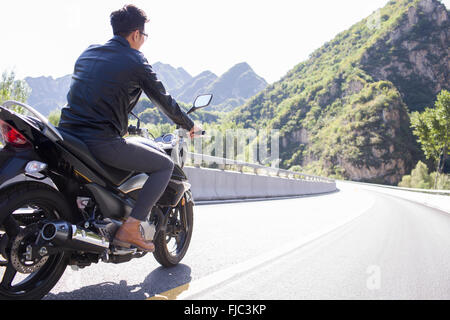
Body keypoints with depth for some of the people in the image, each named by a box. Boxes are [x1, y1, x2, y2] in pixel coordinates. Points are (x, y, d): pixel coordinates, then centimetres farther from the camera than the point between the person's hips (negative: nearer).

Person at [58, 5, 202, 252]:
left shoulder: (87, 53, 19)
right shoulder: (135, 61, -2)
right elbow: (163, 100, 4)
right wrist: (189, 125, 20)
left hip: (67, 132, 8)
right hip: (102, 142, -8)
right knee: (165, 165, 3)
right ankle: (129, 229, -5)